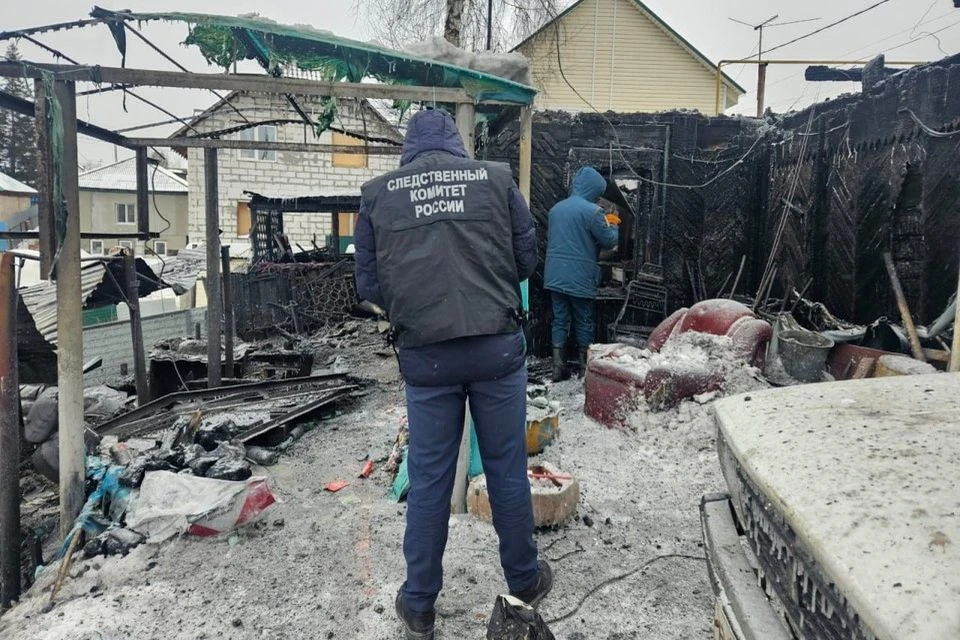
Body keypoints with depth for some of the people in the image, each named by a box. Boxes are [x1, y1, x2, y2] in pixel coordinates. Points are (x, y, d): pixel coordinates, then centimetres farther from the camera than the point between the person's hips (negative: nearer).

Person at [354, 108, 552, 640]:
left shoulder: (377, 193, 5)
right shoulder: (496, 178, 5)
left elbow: (369, 284, 5)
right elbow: (527, 258, 9)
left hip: (425, 354, 0)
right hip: (498, 346, 0)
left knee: (428, 477, 12)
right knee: (507, 467, 15)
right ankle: (524, 581, 33)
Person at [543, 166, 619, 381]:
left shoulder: (556, 208, 10)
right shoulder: (592, 211, -12)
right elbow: (609, 241, -7)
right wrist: (612, 225, 15)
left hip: (555, 275, 5)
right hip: (579, 277, -5)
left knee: (560, 319, 10)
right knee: (584, 321, 8)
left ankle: (558, 365, 7)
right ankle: (585, 366, 18)